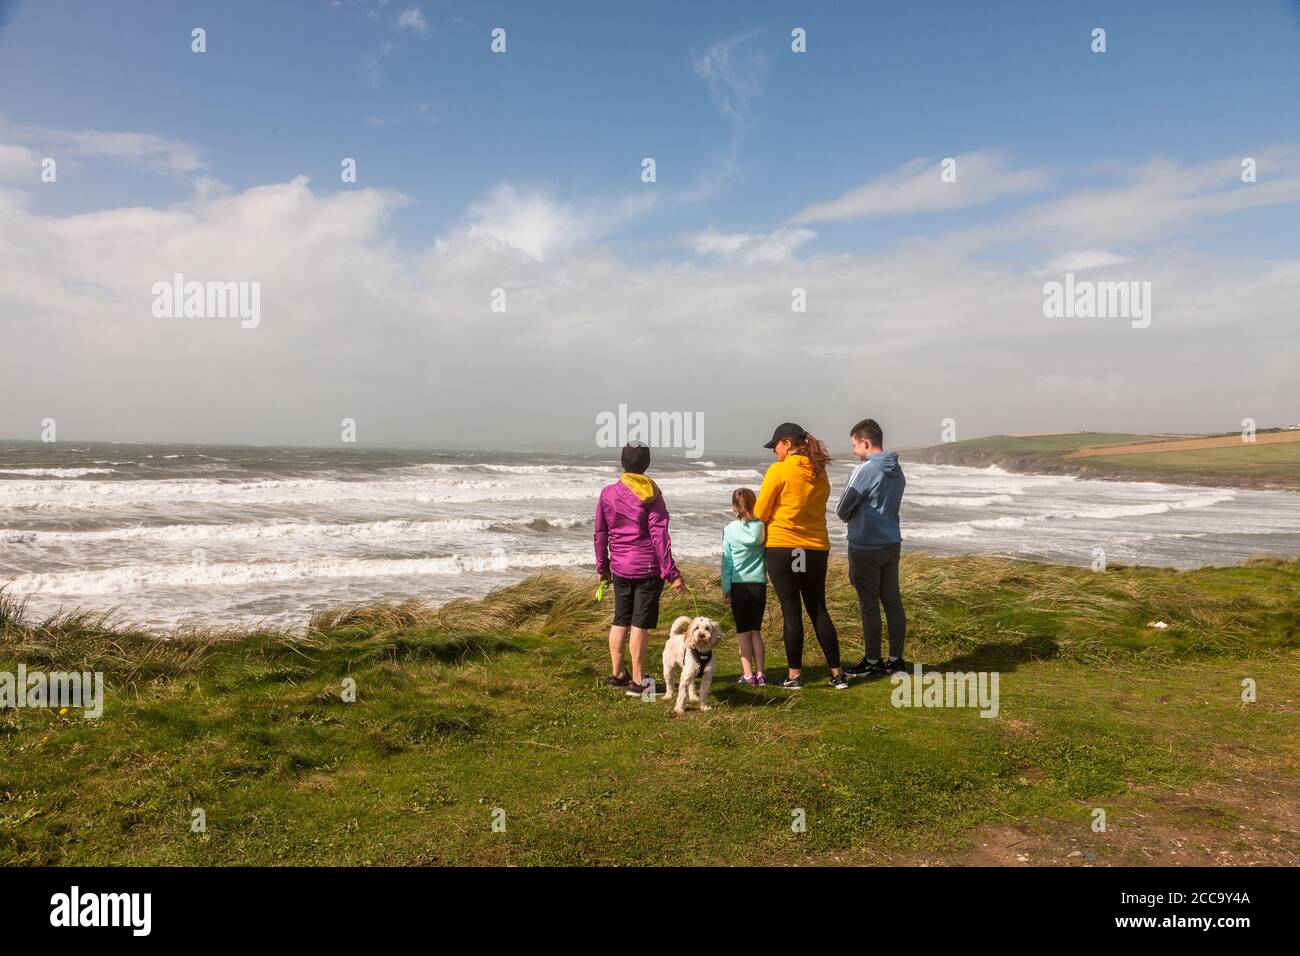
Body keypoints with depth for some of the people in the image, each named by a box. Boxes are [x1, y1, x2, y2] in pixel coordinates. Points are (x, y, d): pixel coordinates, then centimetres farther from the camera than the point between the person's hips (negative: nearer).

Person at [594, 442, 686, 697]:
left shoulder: (608, 493, 1)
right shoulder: (651, 494, -8)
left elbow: (600, 533, 7)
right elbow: (659, 535, -12)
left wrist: (602, 567, 18)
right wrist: (671, 573, -9)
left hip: (620, 568, 4)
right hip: (648, 569, -3)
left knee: (620, 621, 16)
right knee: (640, 624, 0)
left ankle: (617, 673, 25)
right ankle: (637, 681, 5)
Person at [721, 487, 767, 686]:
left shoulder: (729, 530, -6)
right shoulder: (761, 528, -3)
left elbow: (727, 562, -3)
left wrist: (725, 588, 4)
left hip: (739, 585, -2)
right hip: (759, 584, 2)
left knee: (743, 631, 7)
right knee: (756, 630, 12)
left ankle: (748, 674, 5)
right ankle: (759, 673, 10)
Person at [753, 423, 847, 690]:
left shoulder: (778, 470, -10)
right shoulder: (820, 473, 8)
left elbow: (760, 513, -6)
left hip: (782, 547, -5)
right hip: (816, 548, 5)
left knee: (791, 612, 1)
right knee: (819, 611, 12)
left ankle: (795, 675, 8)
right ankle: (837, 673, 14)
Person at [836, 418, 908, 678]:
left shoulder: (864, 470, -17)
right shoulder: (897, 472, 9)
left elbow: (842, 510, -12)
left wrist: (851, 516, 9)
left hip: (866, 547, -8)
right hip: (892, 543, 8)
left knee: (869, 606, 1)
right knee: (893, 602, 11)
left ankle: (873, 662, 10)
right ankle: (896, 659, 19)